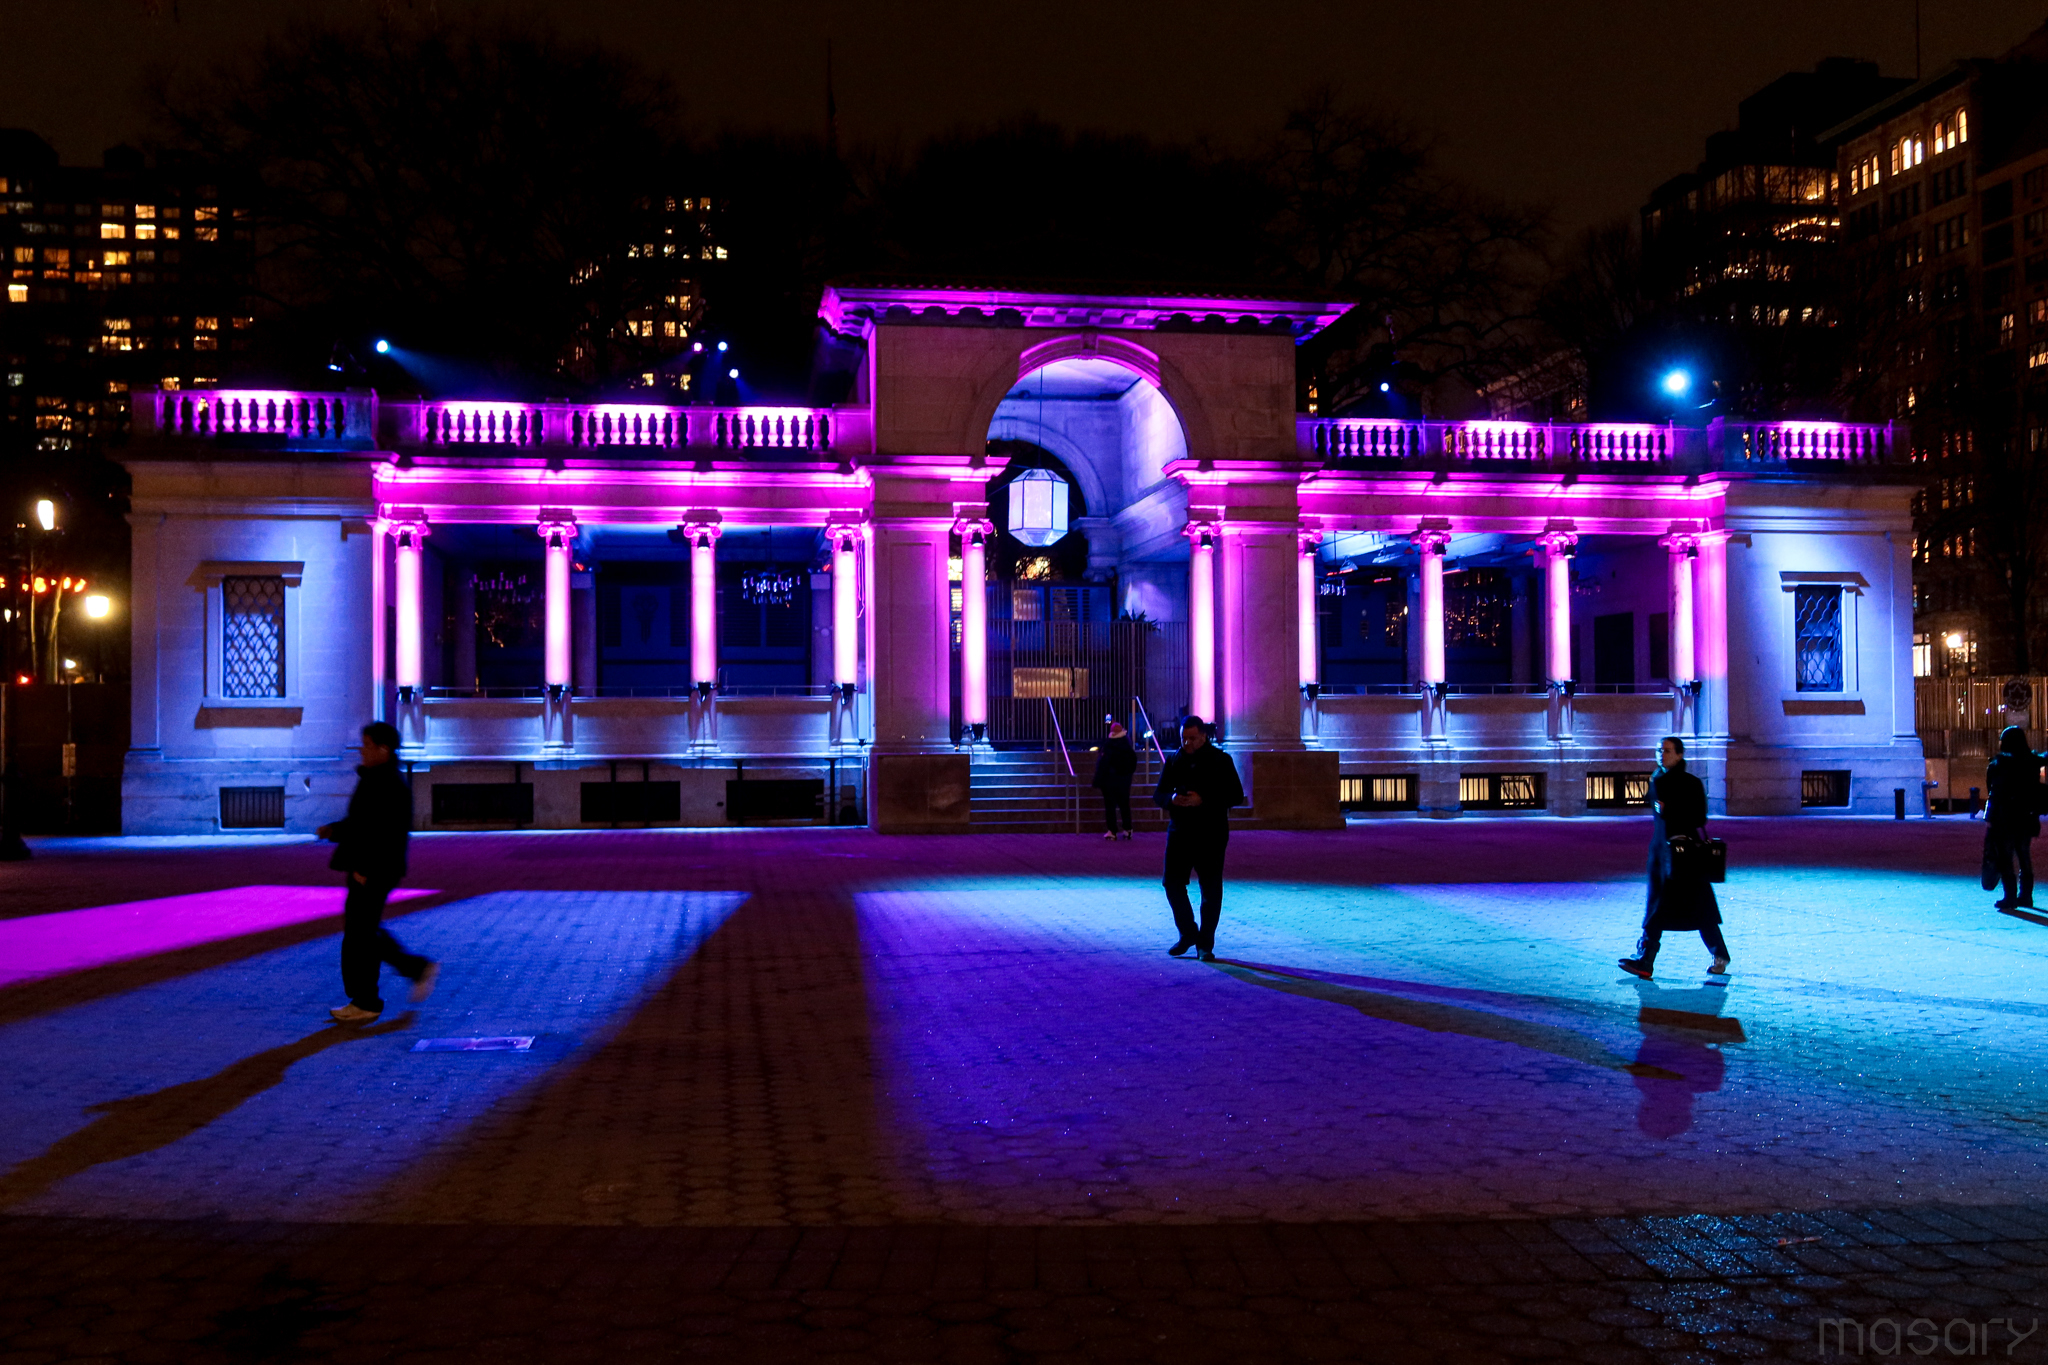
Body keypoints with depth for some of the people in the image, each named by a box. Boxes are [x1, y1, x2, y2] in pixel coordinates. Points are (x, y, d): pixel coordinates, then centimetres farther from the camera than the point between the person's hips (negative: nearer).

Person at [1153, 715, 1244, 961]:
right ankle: (1188, 933, 21)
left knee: (1211, 890, 0)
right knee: (1173, 883, 1)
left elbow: (1236, 795, -8)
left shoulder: (1220, 760, -3)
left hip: (1211, 835, -3)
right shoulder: (1174, 761, 8)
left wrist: (1203, 800, -20)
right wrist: (1171, 799, -15)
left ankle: (1205, 945, 10)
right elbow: (1158, 795, 10)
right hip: (1180, 832, 3)